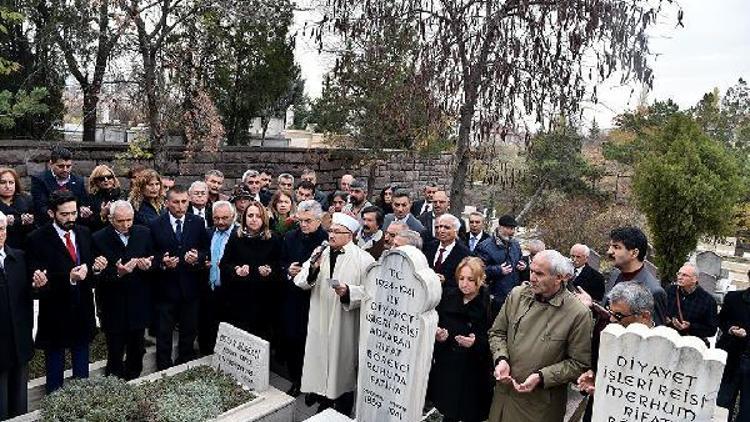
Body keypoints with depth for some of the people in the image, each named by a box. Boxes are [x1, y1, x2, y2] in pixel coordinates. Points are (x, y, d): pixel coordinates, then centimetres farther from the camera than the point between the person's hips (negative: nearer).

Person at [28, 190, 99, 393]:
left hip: (83, 309, 5)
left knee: (82, 366, 19)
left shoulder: (84, 233, 3)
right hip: (55, 312, -5)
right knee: (55, 363, 12)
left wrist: (95, 268, -10)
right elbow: (39, 281, -19)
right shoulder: (38, 238, -13)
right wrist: (69, 278, -33)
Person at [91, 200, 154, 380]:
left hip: (139, 305, 3)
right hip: (113, 309, -3)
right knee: (115, 355, 9)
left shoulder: (144, 233, 0)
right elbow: (97, 275, -12)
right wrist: (117, 272, -30)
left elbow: (153, 260, 7)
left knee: (137, 353, 18)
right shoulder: (99, 239, -10)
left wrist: (148, 265, -15)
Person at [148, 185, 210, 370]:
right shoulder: (155, 225, -4)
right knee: (164, 333, 9)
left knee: (189, 331, 15)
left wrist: (197, 257, -17)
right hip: (165, 287, -2)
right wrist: (161, 262, -21)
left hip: (190, 287, 2)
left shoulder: (197, 222, 1)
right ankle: (163, 369, 25)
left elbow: (206, 250, 4)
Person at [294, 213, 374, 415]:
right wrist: (312, 268, -18)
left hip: (344, 325, -4)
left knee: (342, 365, 8)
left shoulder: (363, 259, -7)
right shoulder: (320, 253, 6)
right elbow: (301, 283, 0)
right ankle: (324, 403, 34)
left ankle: (343, 410, 28)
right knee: (321, 361, 13)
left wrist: (348, 291, -27)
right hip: (320, 322, 4)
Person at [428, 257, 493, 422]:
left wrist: (476, 343, -29)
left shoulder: (489, 304, -11)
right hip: (446, 371, 4)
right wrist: (438, 334, -12)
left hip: (474, 376, -3)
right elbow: (435, 325, 9)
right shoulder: (448, 298, 1)